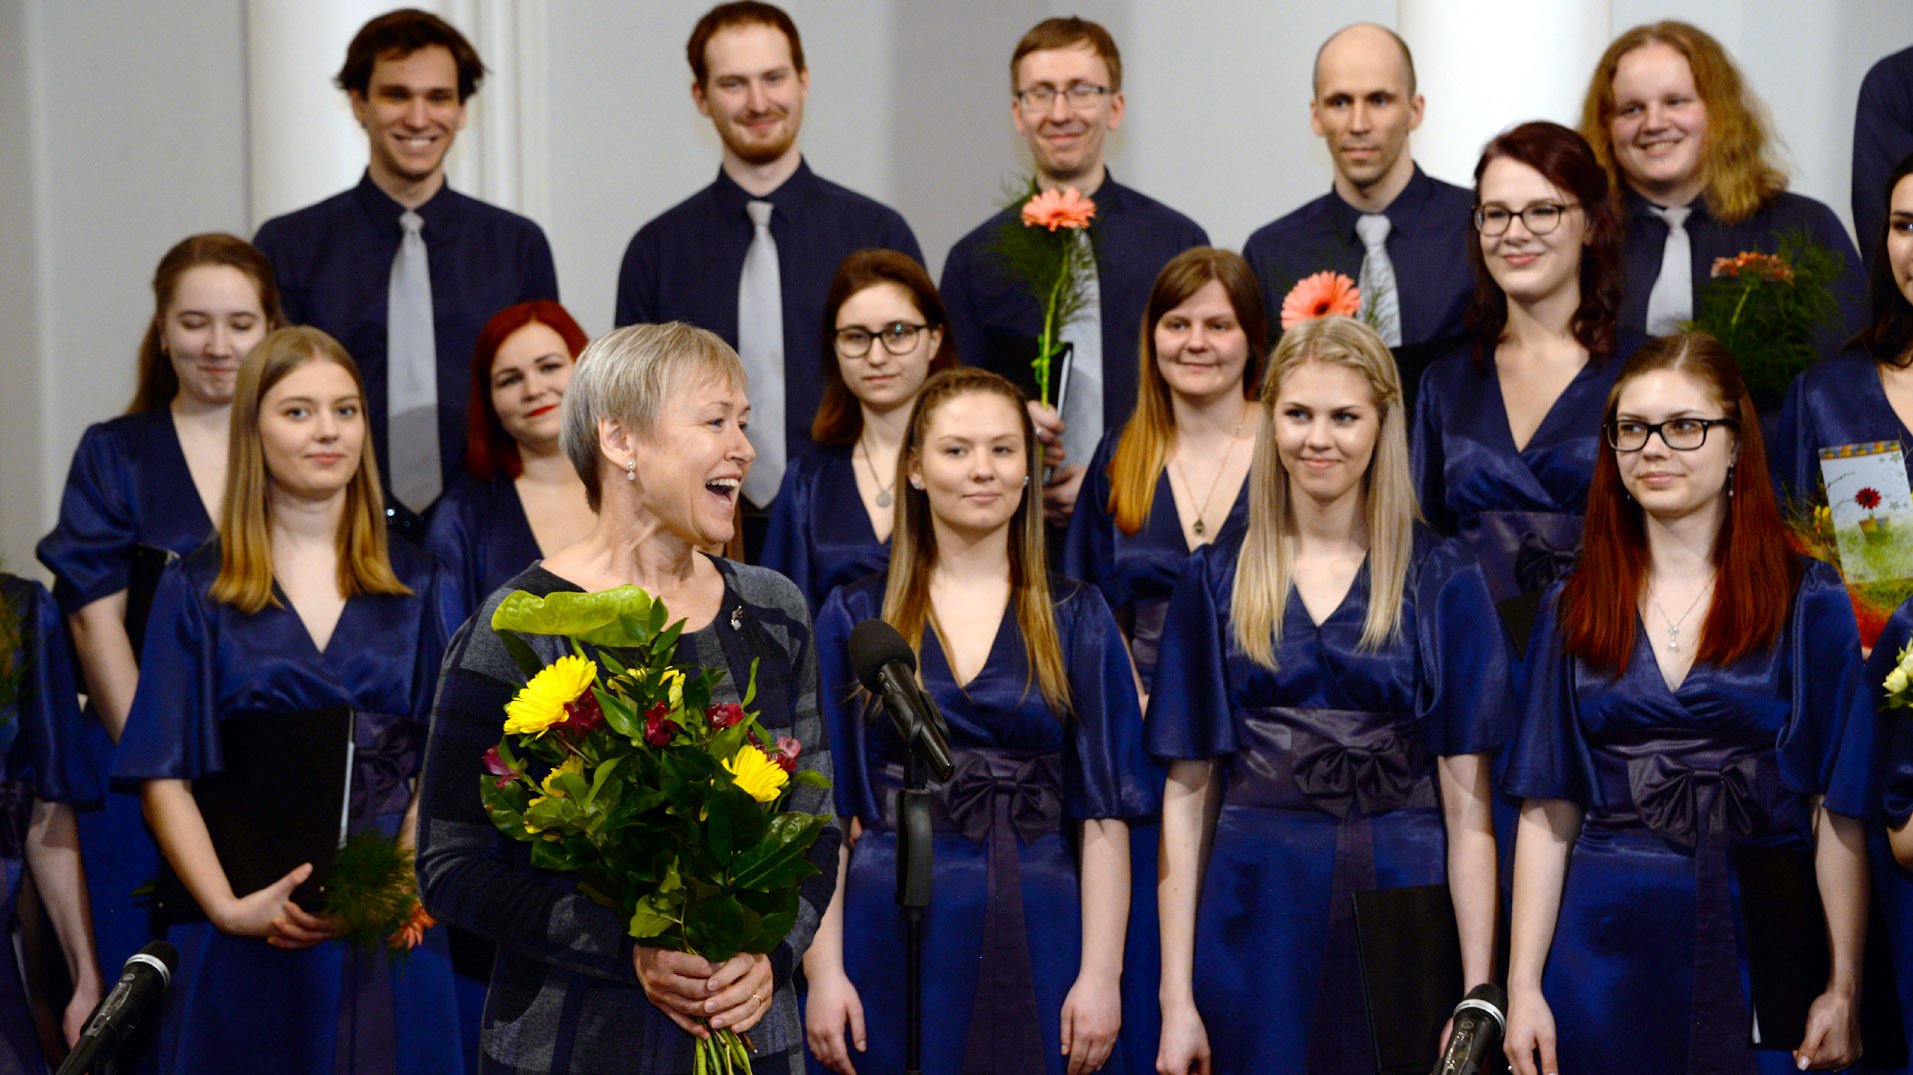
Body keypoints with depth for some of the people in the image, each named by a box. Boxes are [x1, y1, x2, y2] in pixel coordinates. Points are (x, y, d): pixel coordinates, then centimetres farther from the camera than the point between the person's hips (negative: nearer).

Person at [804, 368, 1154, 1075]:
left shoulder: (1076, 619, 5)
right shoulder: (853, 619, 5)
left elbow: (1104, 811, 1)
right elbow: (824, 808, 1)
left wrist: (1101, 973, -7)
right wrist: (823, 968, -7)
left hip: (1037, 938, 0)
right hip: (895, 938, 0)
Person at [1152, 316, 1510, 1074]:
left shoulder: (1442, 581, 2)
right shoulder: (1215, 579, 5)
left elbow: (1467, 802, -3)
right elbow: (1187, 792, 3)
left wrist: (1478, 993, -10)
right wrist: (1176, 997, -3)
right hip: (1256, 922, 1)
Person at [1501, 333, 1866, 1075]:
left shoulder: (1809, 603, 0)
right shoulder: (1574, 609, 8)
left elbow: (1840, 813, -4)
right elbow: (1547, 812, 5)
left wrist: (1844, 990, -12)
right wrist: (1522, 987, -1)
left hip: (1757, 953, -2)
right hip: (1604, 950, 2)